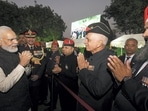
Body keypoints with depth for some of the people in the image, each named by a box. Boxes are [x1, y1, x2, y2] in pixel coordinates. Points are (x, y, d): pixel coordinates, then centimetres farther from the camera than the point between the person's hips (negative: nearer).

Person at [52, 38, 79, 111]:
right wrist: (57, 70, -8)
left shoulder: (75, 59, -20)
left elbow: (75, 76, -27)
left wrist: (61, 70, -26)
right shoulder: (61, 58, 4)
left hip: (71, 89, -7)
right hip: (61, 87, 7)